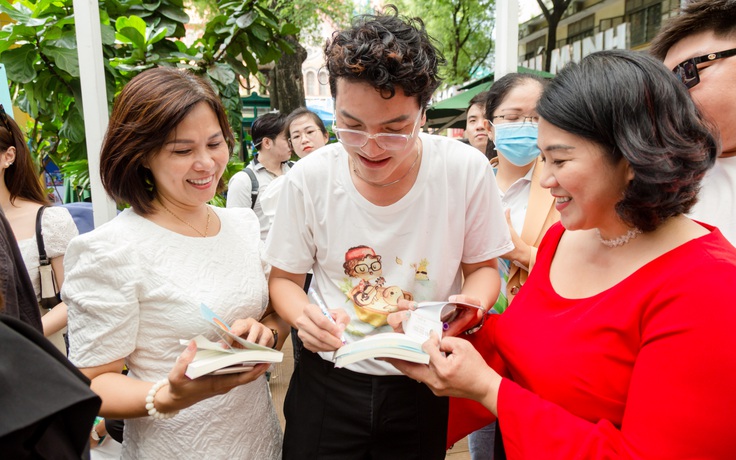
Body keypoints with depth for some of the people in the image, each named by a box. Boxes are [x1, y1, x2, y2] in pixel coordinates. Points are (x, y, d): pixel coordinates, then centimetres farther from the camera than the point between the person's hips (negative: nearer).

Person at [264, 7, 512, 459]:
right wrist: (304, 315, -23)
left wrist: (467, 310, -23)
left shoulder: (467, 170, -17)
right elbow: (284, 277, -1)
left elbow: (482, 268, -1)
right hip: (327, 378, 1)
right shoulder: (309, 177, -15)